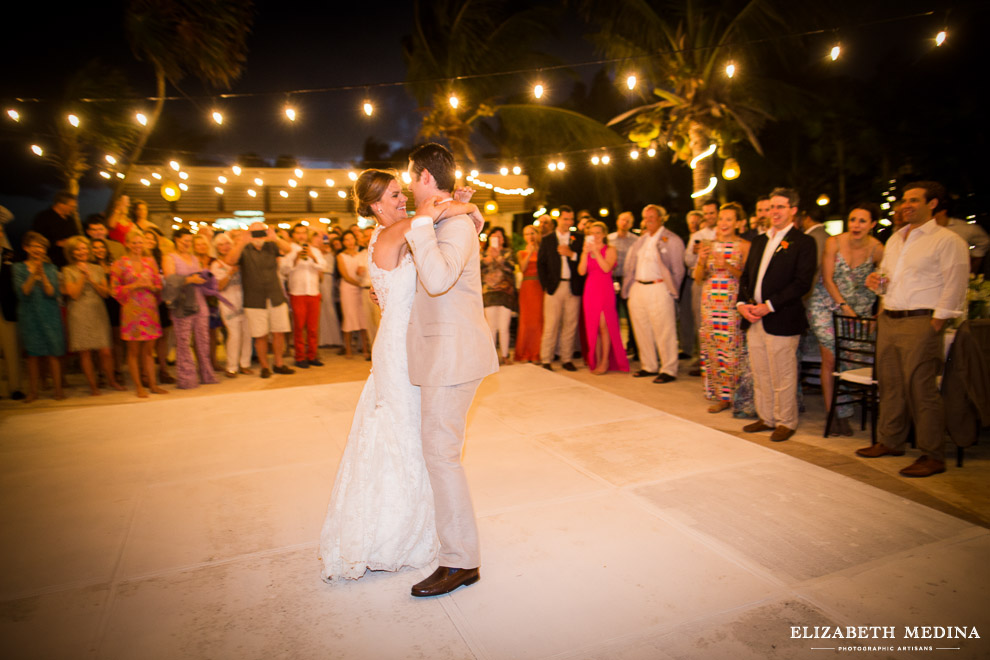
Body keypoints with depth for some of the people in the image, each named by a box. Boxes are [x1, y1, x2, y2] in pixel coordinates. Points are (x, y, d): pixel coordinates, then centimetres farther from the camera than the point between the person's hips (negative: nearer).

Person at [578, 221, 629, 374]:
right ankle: (596, 361, 10)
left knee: (603, 325, -9)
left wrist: (596, 251, -14)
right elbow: (581, 271, 0)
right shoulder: (586, 251, 14)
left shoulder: (610, 250, 2)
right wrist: (586, 253, -8)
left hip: (605, 290, -4)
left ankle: (605, 361, -1)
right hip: (590, 291, 5)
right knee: (592, 326, 4)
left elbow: (607, 268, -15)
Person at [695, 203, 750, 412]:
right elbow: (698, 278, 9)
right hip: (710, 302, 4)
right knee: (710, 346, 5)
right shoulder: (709, 245, 11)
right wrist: (701, 261, -8)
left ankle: (728, 395, 4)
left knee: (731, 347, -6)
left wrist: (727, 266, -19)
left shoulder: (744, 246, 0)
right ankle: (716, 393, 17)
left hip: (732, 304, -4)